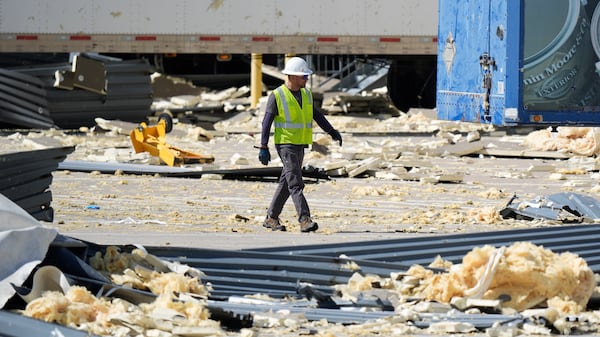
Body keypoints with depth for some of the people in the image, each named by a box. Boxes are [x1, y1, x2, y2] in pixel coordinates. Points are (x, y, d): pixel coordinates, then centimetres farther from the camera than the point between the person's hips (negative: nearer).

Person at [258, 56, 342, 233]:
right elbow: (266, 122, -10)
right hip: (285, 144, -7)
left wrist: (332, 132, 3)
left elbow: (317, 115, 14)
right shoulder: (277, 96, -11)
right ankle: (305, 220, -22)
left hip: (299, 145, 7)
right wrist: (263, 147, -13)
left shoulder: (306, 94, 8)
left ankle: (271, 218, 20)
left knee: (286, 183, 11)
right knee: (295, 183, -15)